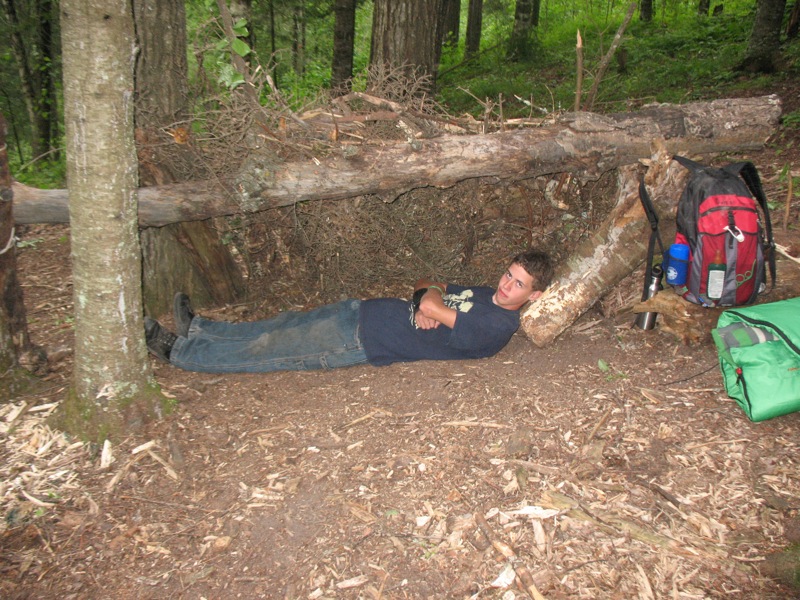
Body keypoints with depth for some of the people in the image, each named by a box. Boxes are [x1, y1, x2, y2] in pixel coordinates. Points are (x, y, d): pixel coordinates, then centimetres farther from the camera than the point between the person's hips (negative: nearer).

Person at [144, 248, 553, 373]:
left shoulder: (498, 326, -17)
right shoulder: (485, 293, 11)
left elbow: (430, 305, -23)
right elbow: (427, 288, 16)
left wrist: (427, 300, -1)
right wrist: (427, 301, -6)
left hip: (363, 342, -8)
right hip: (363, 311, 8)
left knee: (270, 352, -1)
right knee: (282, 329, 11)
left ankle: (175, 350, 12)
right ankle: (196, 327, 27)